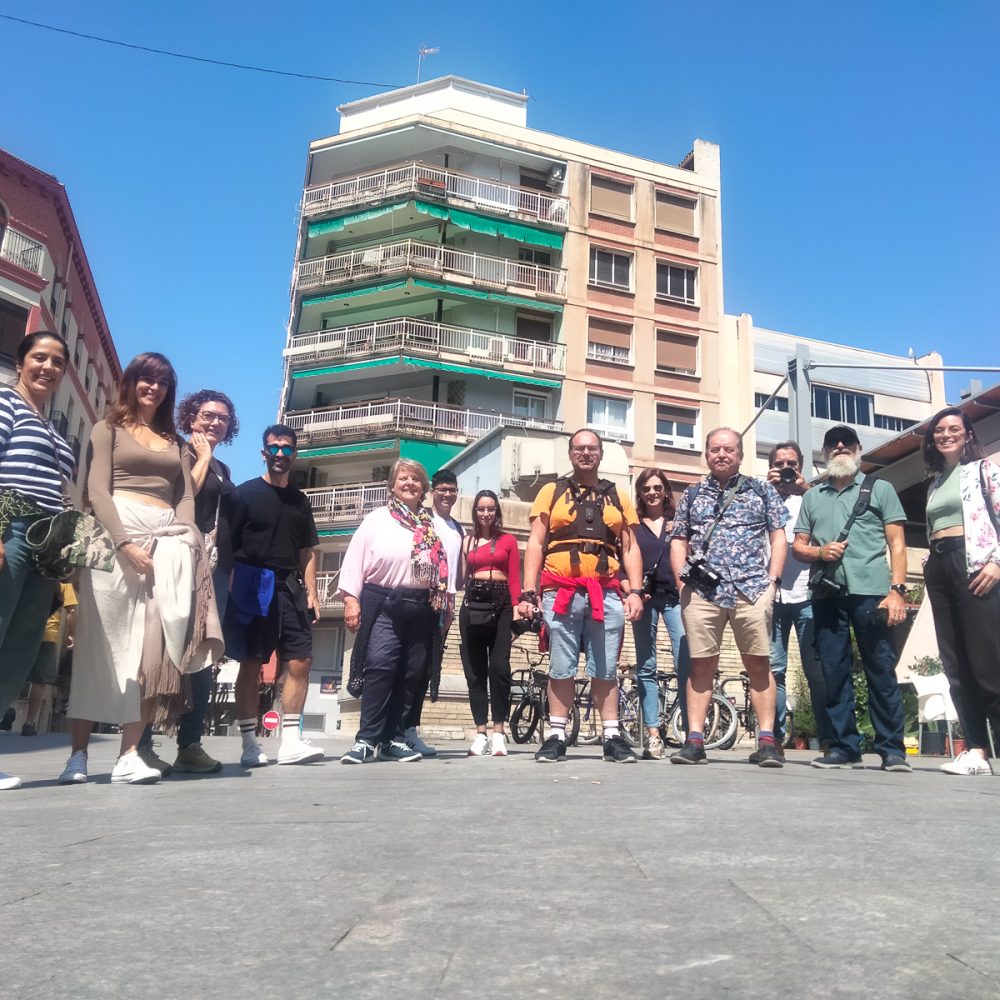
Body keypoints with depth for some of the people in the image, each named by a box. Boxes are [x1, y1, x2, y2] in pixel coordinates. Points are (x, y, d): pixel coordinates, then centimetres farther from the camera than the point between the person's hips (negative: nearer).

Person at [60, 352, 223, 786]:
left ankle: (129, 755, -7)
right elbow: (97, 491, -3)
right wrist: (125, 542, -18)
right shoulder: (108, 429, 11)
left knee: (153, 646, -7)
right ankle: (78, 753, -1)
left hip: (167, 541, 4)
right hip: (116, 534, -3)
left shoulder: (175, 441, 24)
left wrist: (185, 537, -6)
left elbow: (186, 497, 15)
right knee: (101, 644, -6)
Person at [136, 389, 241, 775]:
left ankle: (190, 744, 7)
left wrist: (229, 569, 16)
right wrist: (202, 459, -4)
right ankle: (142, 744, -6)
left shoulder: (222, 470, 23)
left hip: (217, 567, 7)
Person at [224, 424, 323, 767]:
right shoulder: (246, 492, 3)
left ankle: (291, 741, 4)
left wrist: (311, 592, 8)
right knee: (251, 664, -2)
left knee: (300, 662, -2)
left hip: (290, 588, 5)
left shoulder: (300, 501, 17)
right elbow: (227, 543, -1)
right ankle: (249, 745, 5)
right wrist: (230, 588, -11)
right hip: (253, 587, -5)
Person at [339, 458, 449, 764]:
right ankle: (367, 738, -9)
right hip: (382, 604, -3)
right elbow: (355, 559, 1)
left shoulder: (433, 526, 15)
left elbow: (443, 568, 13)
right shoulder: (376, 519, 6)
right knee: (379, 667, -15)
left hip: (421, 608, 4)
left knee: (410, 674, 4)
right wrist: (351, 599, -7)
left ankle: (391, 738, 13)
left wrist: (443, 604, 8)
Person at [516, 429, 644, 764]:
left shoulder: (618, 498, 16)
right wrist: (528, 592, -4)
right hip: (560, 592, -1)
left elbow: (630, 548, 13)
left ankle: (612, 738, 11)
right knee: (561, 669, 3)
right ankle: (556, 736, 11)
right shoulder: (551, 492, 11)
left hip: (606, 594, 1)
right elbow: (535, 544, 5)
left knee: (605, 670, 4)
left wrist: (635, 591, 0)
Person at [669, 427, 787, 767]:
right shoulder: (692, 495, 17)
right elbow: (678, 541, 16)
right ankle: (695, 740, 2)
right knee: (701, 664, 0)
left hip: (752, 590, -1)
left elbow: (778, 537, 10)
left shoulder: (762, 491, 14)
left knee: (759, 663, -2)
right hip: (702, 591, 1)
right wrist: (682, 581, 4)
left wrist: (772, 580, -1)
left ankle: (767, 741, 2)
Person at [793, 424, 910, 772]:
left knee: (881, 670, -5)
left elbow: (896, 544, 5)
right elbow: (798, 546, 18)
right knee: (834, 672, 3)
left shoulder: (880, 489, 12)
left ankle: (892, 749, 2)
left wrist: (897, 590, -7)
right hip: (827, 594, 3)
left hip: (870, 592, -3)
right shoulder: (812, 497, 19)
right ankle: (844, 747, 9)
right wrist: (819, 552, -5)